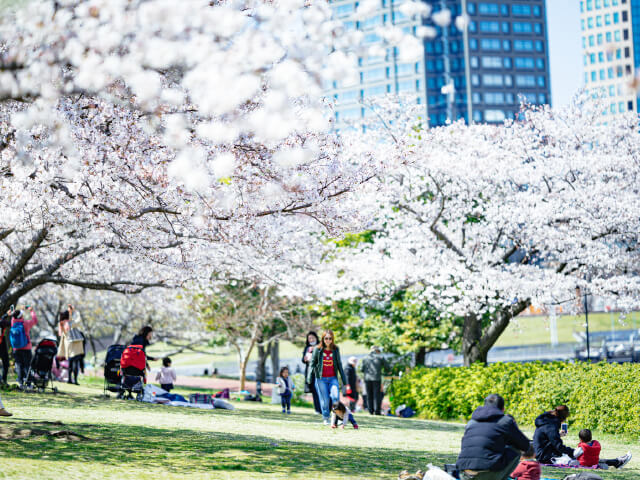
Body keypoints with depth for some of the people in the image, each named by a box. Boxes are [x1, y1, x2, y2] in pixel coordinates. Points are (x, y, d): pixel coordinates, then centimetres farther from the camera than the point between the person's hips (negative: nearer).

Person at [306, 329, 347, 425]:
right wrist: (309, 377, -6)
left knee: (335, 397, -16)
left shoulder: (335, 350, 5)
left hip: (333, 378, 1)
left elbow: (339, 364, 11)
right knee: (325, 400, 0)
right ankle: (325, 418, 15)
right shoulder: (318, 350, 0)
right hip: (321, 379, -1)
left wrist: (344, 379, 11)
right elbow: (312, 363, 4)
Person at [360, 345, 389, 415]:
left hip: (367, 379, 3)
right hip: (377, 378, -3)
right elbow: (387, 366, 5)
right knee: (377, 395, -2)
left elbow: (362, 369, 8)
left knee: (369, 396, 8)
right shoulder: (380, 357, 2)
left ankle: (371, 411, 5)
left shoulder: (365, 358, 11)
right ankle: (377, 411, -7)